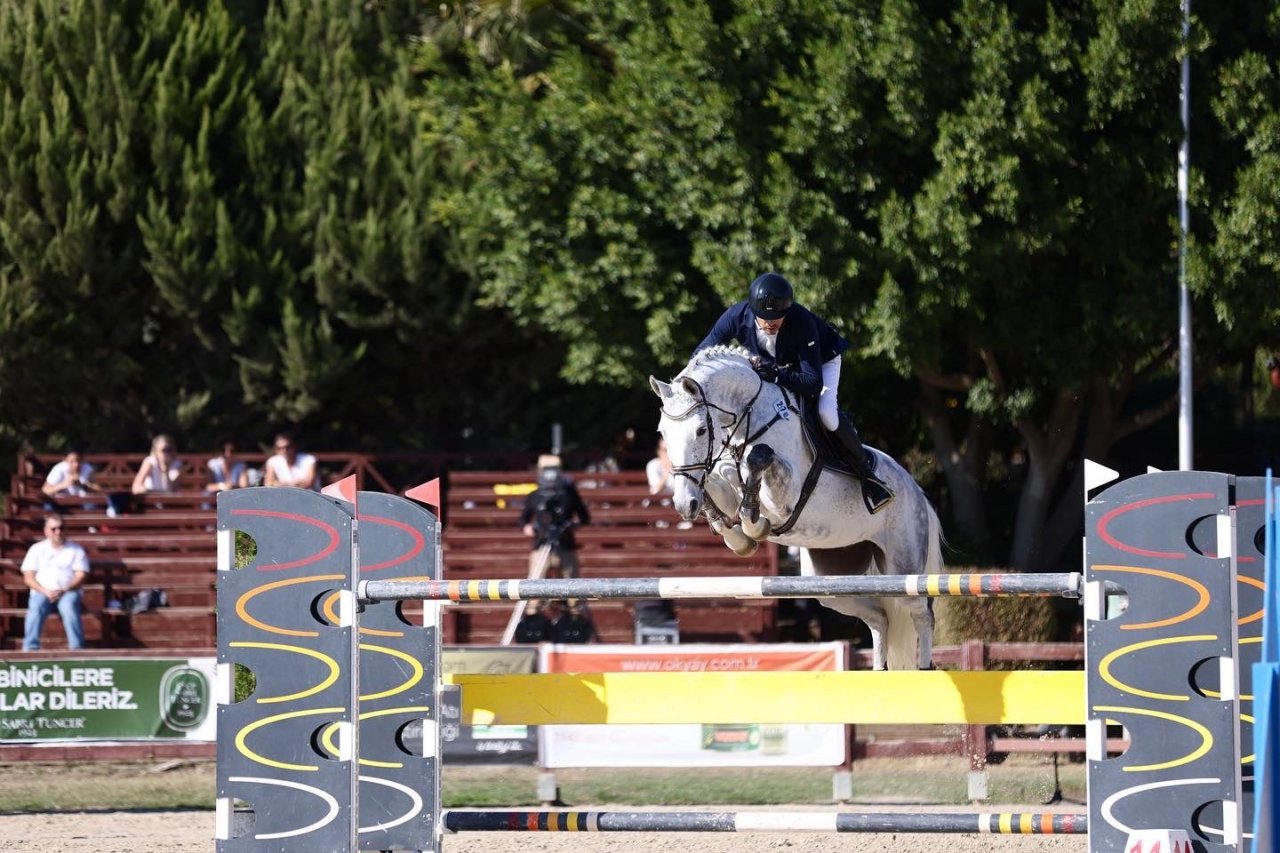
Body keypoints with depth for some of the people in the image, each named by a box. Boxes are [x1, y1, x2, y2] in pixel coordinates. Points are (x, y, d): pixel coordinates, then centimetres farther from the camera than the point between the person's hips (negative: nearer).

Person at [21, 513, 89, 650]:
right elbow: (28, 577, 6)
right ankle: (30, 648, -41)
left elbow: (81, 577, 3)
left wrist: (64, 590, -16)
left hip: (68, 592, -1)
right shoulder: (37, 549, 15)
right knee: (36, 607, -34)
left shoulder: (76, 550, 12)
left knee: (69, 606, -36)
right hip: (42, 592, 1)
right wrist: (45, 591, -12)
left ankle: (77, 648, -40)